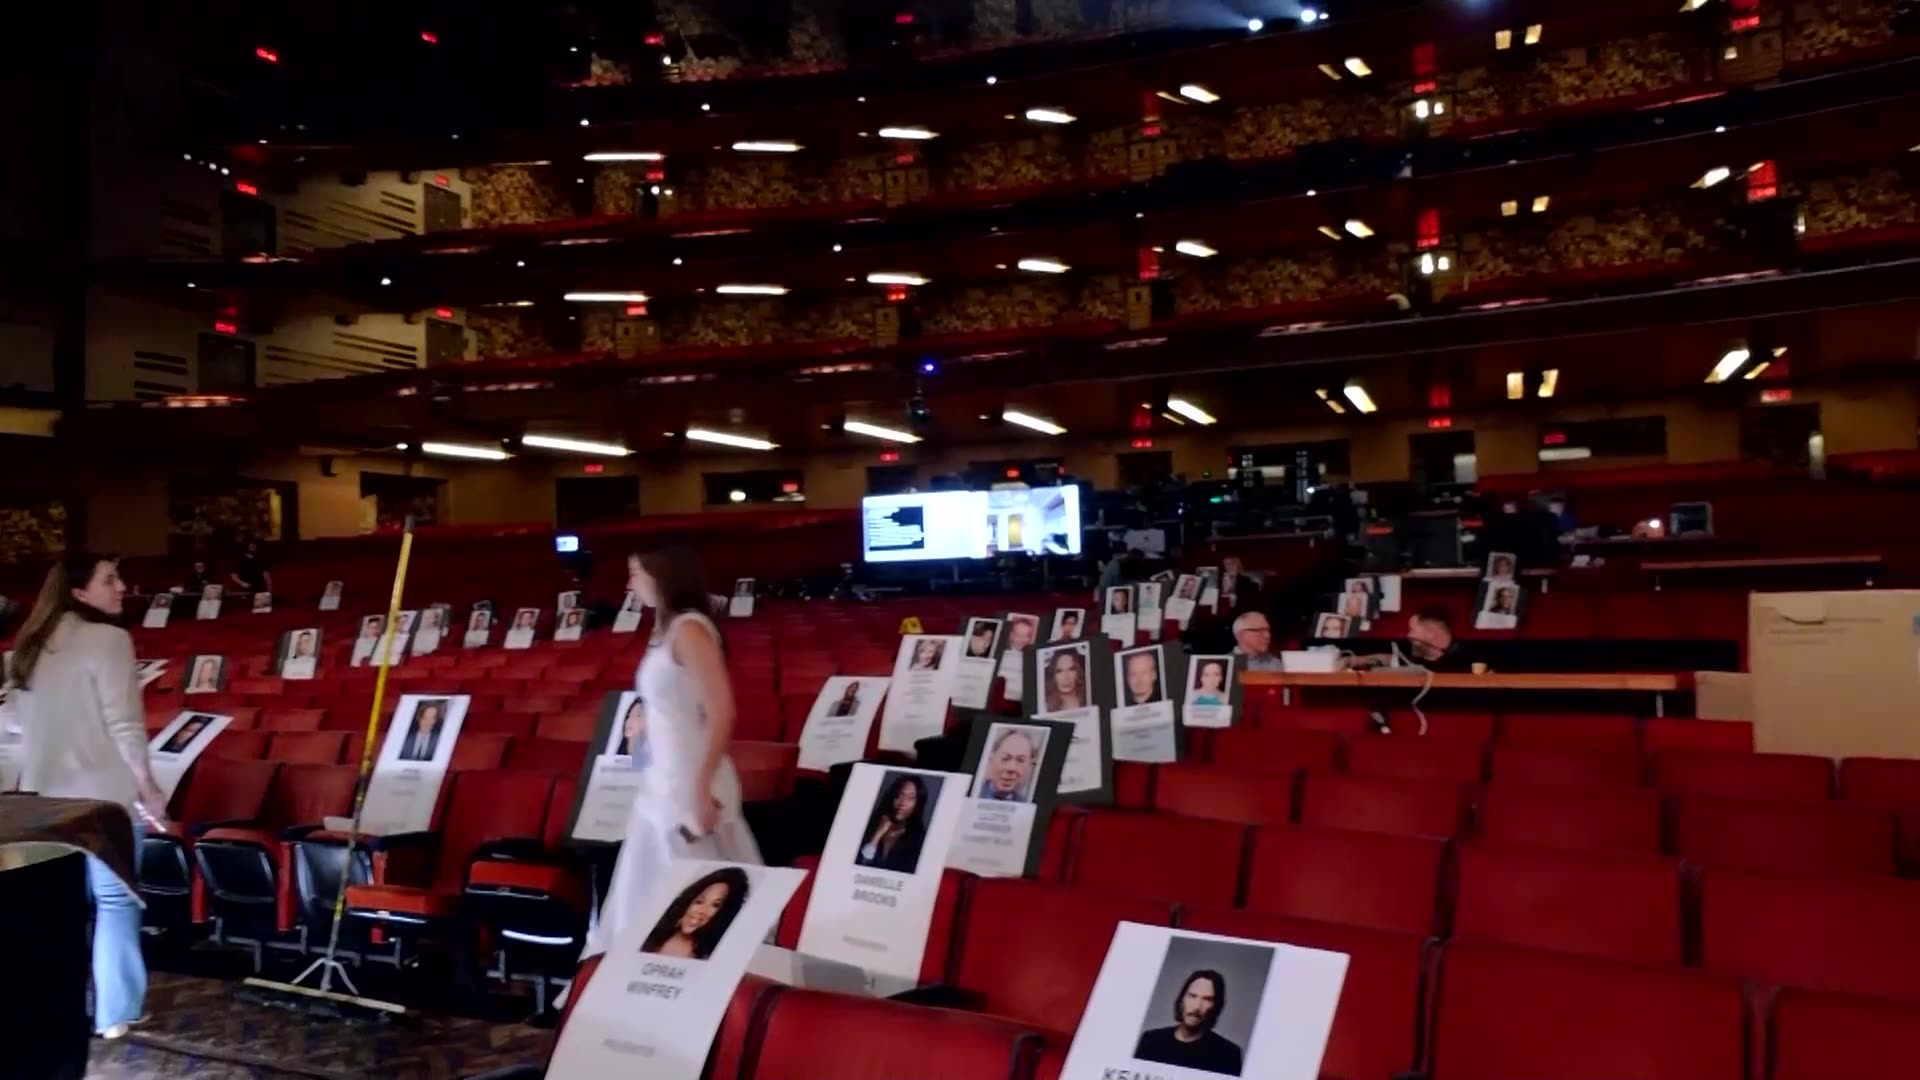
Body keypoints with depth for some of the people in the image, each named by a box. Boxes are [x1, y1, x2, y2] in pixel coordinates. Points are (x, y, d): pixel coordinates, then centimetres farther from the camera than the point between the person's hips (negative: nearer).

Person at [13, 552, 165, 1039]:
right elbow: (124, 725, -17)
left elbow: (23, 719, 15)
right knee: (115, 900, 4)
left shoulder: (33, 643, 8)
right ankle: (115, 1012, 10)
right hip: (103, 793, -7)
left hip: (46, 793, 7)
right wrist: (148, 787, -9)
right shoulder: (108, 639, -15)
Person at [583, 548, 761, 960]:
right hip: (665, 786, 9)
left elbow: (722, 710, -22)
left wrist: (702, 788, -24)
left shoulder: (689, 628, -14)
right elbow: (668, 714, 12)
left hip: (691, 787, -9)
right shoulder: (670, 630, 13)